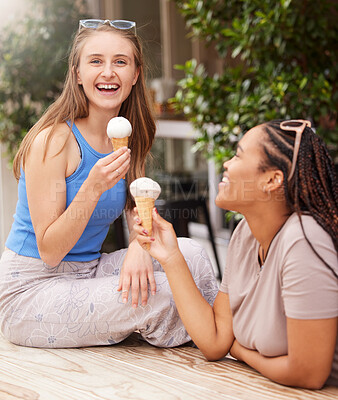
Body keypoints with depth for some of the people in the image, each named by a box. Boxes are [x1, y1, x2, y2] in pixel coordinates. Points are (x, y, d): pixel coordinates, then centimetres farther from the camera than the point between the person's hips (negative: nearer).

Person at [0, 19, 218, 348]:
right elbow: (49, 252, -19)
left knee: (189, 253, -13)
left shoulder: (125, 138, 3)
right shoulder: (53, 139, -19)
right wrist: (93, 188, -33)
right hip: (30, 289, -6)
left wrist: (139, 247, -22)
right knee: (160, 294, -25)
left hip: (89, 271, 7)